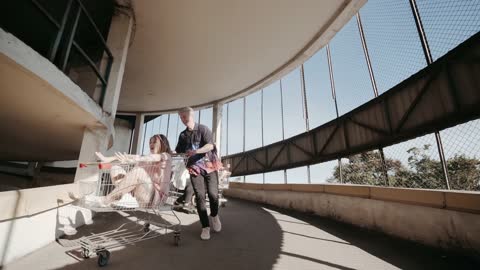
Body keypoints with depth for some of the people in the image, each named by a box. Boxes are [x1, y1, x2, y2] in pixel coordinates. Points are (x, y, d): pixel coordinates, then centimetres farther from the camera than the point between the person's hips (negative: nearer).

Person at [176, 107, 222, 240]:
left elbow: (210, 145, -16)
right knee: (199, 196, -3)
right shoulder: (183, 135, 10)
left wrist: (196, 151, -30)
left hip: (210, 166, -2)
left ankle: (214, 215, 26)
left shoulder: (203, 129, -3)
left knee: (213, 194, -5)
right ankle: (205, 227, 9)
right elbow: (178, 152, 13)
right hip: (195, 168, 3)